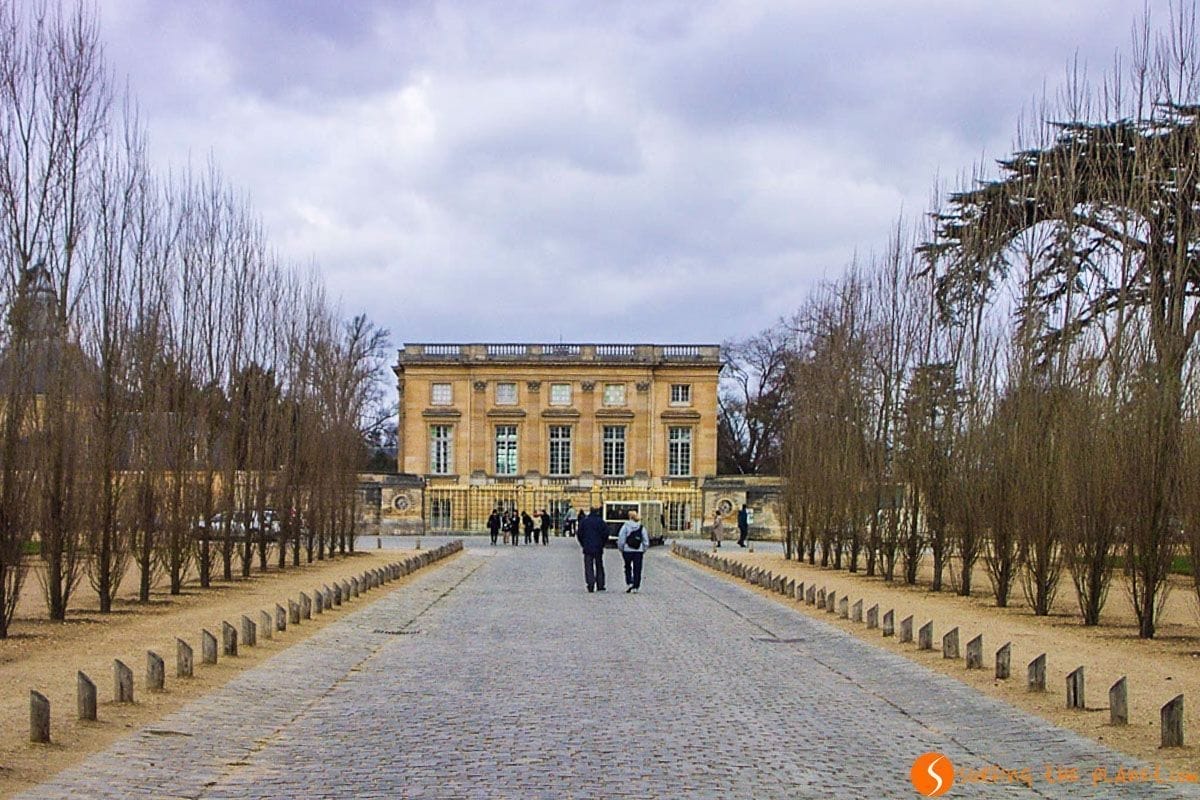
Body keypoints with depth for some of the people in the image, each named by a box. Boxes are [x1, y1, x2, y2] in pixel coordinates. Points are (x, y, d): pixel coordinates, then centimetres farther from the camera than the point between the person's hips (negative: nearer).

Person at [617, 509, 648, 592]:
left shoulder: (625, 526, -4)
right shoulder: (642, 527, 3)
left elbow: (621, 538, -5)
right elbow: (646, 540, 5)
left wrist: (621, 548, 6)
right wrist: (644, 550, 14)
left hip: (627, 550, -1)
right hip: (639, 551, 1)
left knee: (628, 568, 13)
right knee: (637, 569, 5)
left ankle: (629, 583, -2)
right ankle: (636, 587, 4)